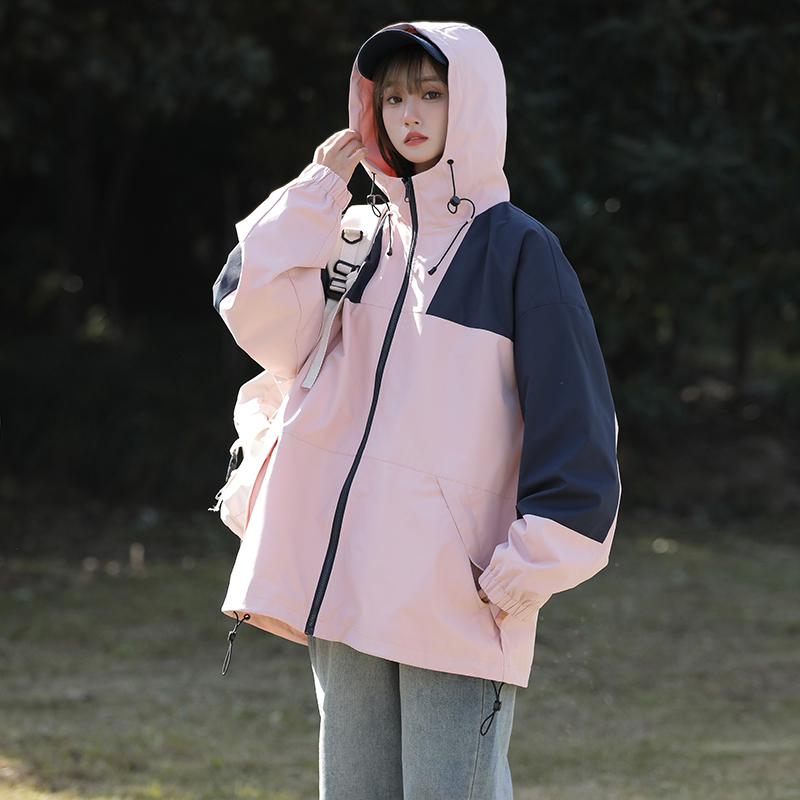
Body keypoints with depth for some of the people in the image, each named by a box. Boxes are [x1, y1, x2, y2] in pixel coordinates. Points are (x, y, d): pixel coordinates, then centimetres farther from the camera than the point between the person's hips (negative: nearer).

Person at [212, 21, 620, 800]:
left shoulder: (518, 249, -3)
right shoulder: (364, 246, 15)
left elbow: (575, 424, -6)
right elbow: (257, 312, 0)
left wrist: (522, 573, -11)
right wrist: (318, 188, 1)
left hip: (458, 606, -6)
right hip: (346, 587, 6)